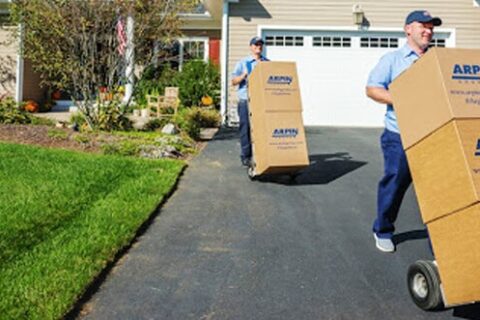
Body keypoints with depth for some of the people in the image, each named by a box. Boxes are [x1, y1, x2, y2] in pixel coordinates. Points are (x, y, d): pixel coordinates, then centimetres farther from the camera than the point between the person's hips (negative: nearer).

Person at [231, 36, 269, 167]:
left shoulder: (268, 63, 16)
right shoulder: (243, 63, 9)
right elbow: (233, 81, 4)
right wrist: (244, 75, -13)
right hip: (246, 101, -2)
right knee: (246, 128, -3)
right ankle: (246, 156, 5)